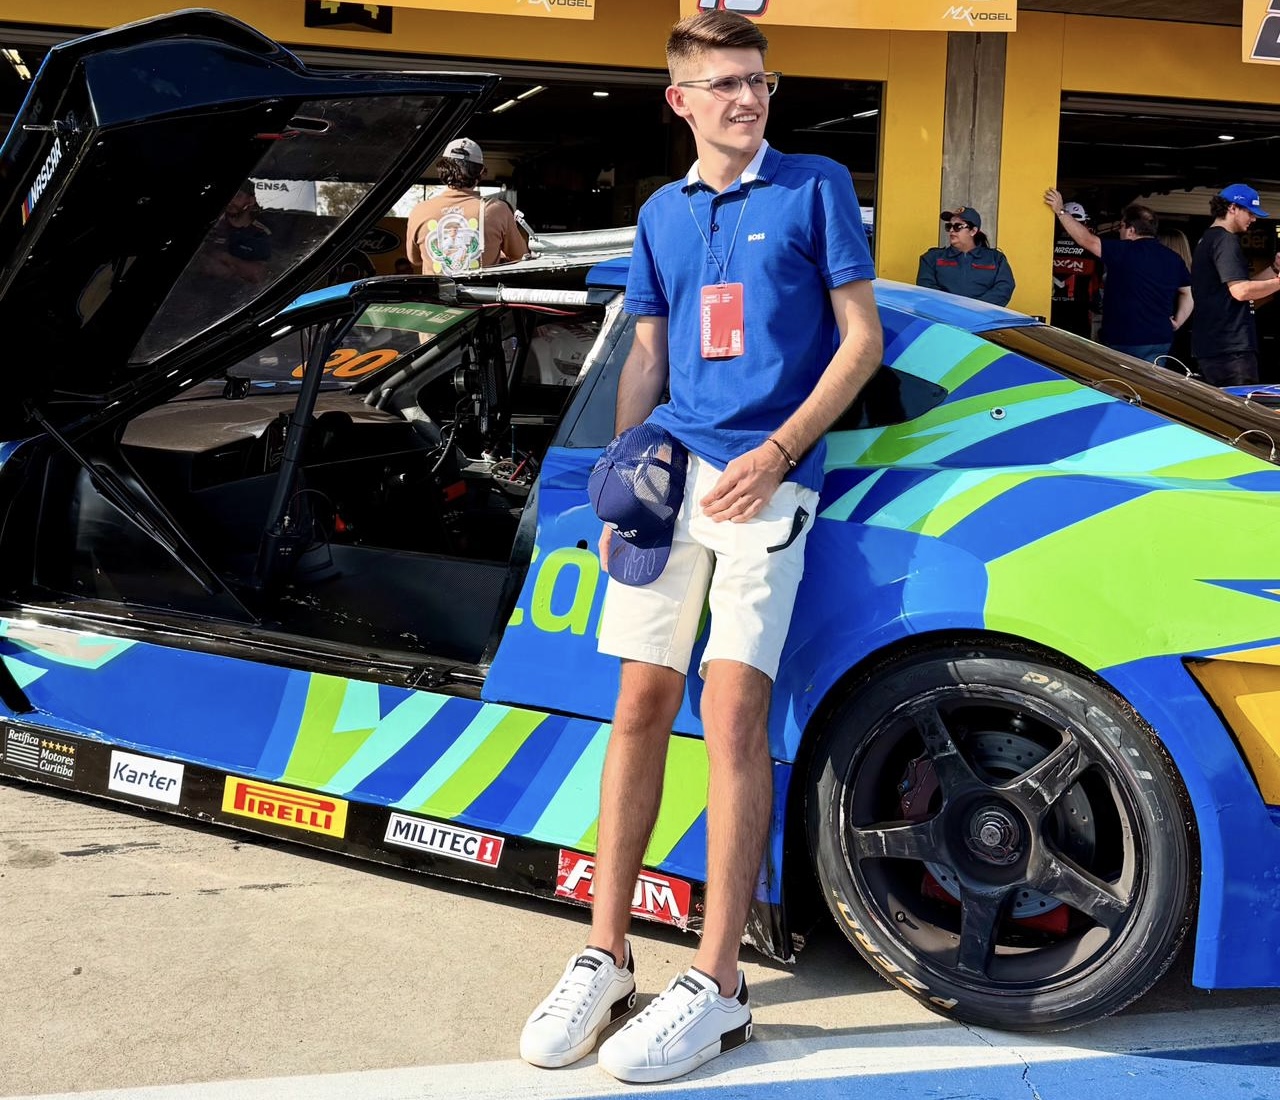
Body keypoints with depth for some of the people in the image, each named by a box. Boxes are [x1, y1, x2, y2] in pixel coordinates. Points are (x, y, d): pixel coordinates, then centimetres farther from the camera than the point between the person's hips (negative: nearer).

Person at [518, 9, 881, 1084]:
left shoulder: (816, 187, 5)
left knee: (732, 713, -11)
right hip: (669, 472, 5)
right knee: (640, 707, 3)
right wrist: (618, 480, 8)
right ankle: (605, 958, 11)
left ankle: (716, 985, -5)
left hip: (765, 479, -4)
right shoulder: (662, 215, 18)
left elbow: (862, 337, 1)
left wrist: (777, 454, -10)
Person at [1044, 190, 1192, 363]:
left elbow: (1086, 240, -8)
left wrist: (1060, 211, -2)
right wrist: (1177, 323, 14)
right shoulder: (1173, 258, 8)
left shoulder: (1125, 252, -11)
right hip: (1161, 341, 6)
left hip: (1127, 341, -6)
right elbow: (1189, 293, 13)